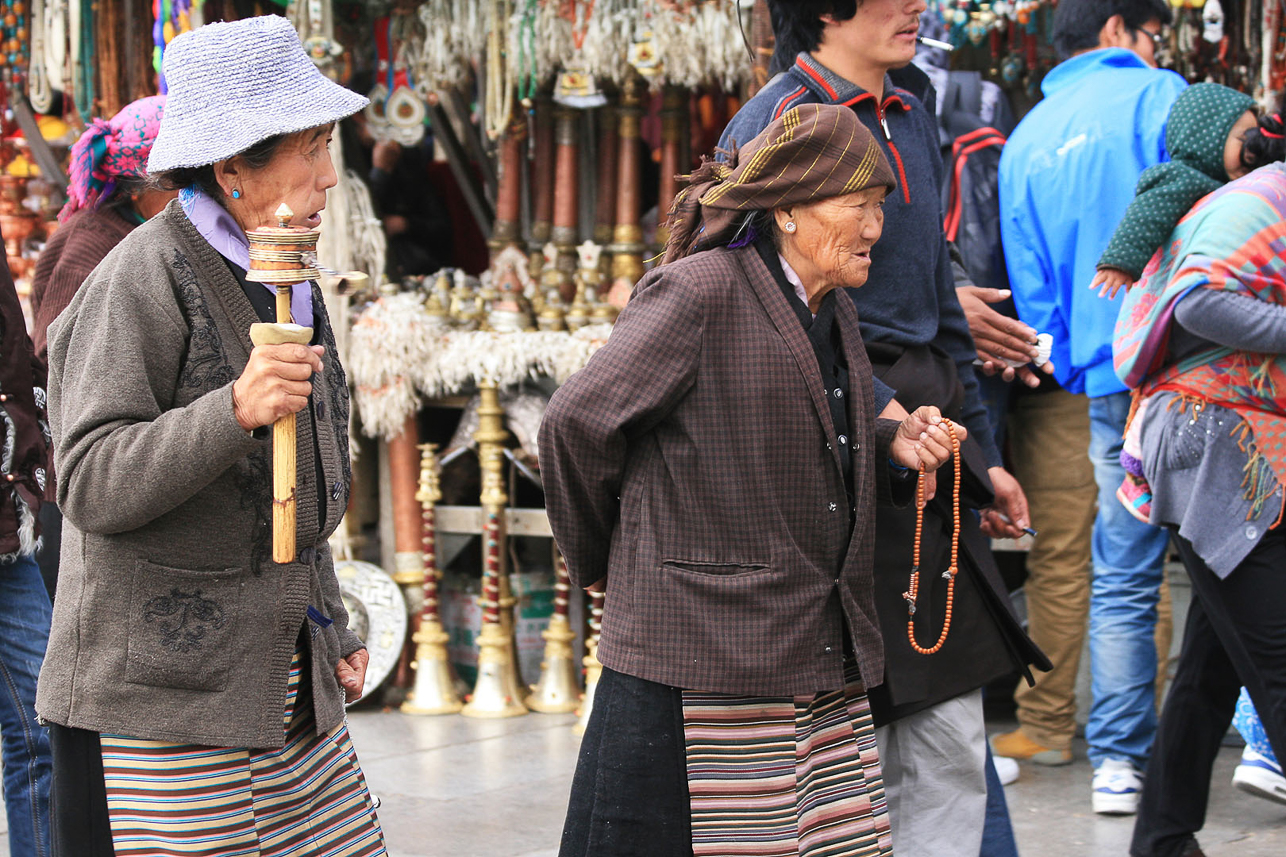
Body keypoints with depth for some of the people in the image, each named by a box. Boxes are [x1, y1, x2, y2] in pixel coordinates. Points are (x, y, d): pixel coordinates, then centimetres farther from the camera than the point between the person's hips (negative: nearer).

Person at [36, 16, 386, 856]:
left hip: (284, 683, 8)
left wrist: (332, 628, 19)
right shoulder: (140, 281, -13)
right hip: (160, 698, -8)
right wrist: (236, 409, -33)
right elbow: (92, 485, -21)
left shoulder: (277, 279, 14)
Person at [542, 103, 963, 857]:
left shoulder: (834, 313, 16)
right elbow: (577, 424, -11)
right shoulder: (697, 292, -11)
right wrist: (602, 561, 2)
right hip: (702, 665, -8)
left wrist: (893, 445, 5)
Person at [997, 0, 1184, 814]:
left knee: (1125, 579, 8)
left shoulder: (1024, 140, 17)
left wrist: (1063, 363, 16)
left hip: (1092, 382, 5)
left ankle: (1120, 758, 8)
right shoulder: (1157, 96, 0)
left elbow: (1027, 283, 14)